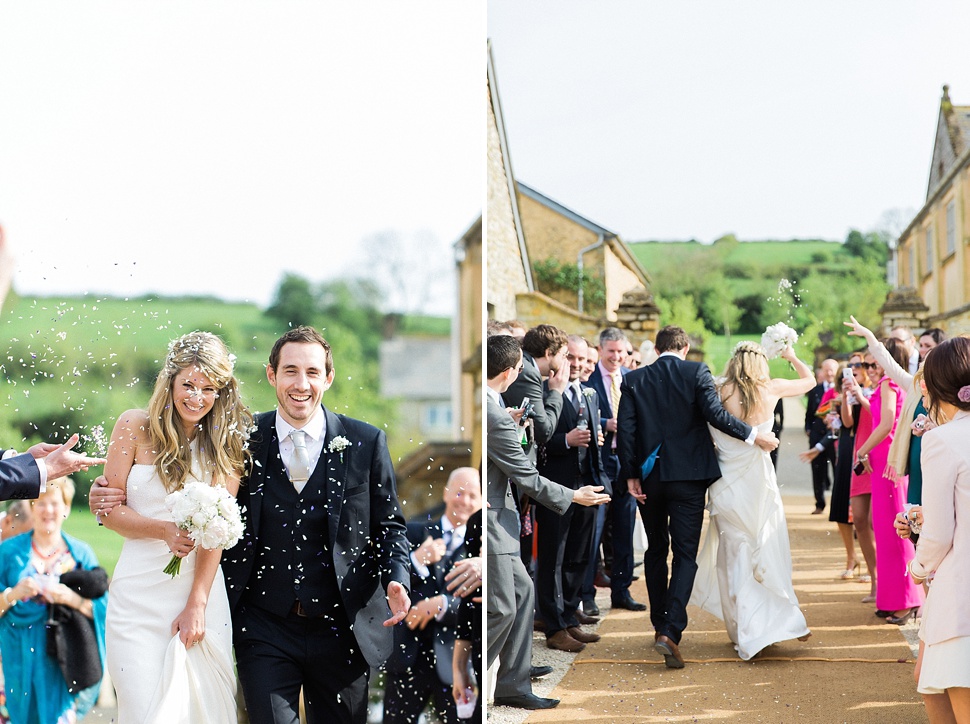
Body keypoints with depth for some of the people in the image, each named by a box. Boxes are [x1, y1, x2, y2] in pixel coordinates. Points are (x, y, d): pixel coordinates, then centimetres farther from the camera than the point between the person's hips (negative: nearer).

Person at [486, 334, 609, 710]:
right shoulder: (495, 418, -24)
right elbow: (527, 477, -15)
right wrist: (574, 497, -2)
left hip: (496, 515, 10)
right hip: (489, 519, -10)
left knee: (521, 591, 15)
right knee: (501, 608, -2)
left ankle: (513, 685, 22)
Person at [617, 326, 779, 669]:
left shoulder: (635, 379, 3)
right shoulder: (697, 372, -4)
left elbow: (626, 429, -3)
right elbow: (715, 412, -16)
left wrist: (631, 475, -1)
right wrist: (753, 434, -8)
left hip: (649, 477, 3)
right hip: (688, 477, -3)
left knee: (656, 550, 18)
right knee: (685, 554, -1)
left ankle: (660, 625, 25)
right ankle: (671, 631, -16)